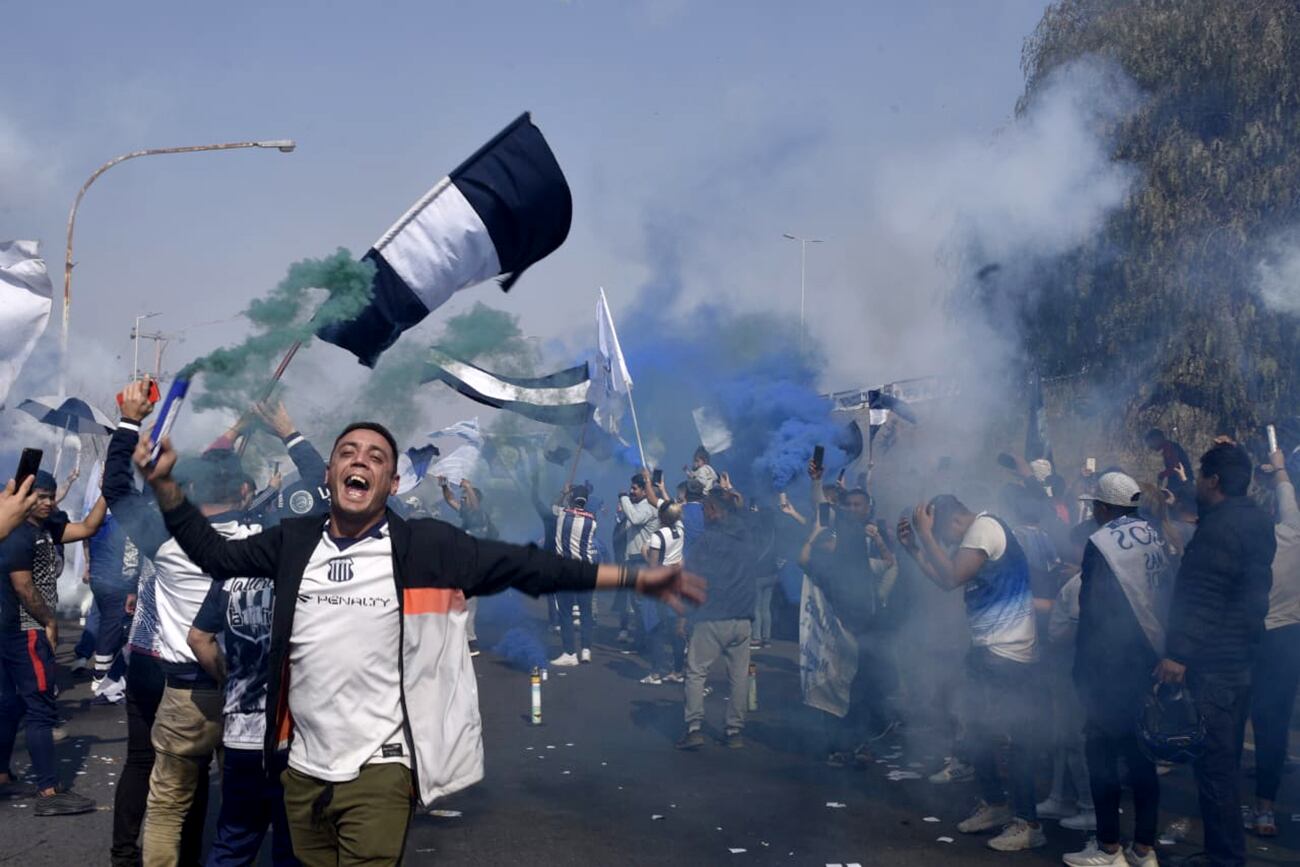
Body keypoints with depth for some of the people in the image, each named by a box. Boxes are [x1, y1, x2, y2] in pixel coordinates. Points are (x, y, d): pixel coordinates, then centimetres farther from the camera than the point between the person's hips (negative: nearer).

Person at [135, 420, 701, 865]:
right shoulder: (294, 543, 6)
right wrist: (165, 483, 2)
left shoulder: (427, 547, -6)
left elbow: (525, 566, -7)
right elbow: (216, 555, 14)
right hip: (303, 767, 4)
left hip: (378, 770, -4)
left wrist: (634, 578, -10)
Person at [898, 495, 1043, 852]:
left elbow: (950, 578, -23)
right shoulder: (976, 533, 15)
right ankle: (994, 804, 29)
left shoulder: (984, 527, -14)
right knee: (978, 732, 17)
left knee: (1016, 739, -6)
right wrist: (914, 548, 7)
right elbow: (943, 579, 17)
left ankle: (1028, 823, 1)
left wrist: (925, 533, -15)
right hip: (989, 650, 10)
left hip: (1007, 654, -10)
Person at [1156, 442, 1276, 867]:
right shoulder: (1257, 521, 11)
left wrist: (1178, 652, -24)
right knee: (1226, 761, 18)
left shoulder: (1219, 527, -17)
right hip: (1242, 658, 10)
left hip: (1212, 662, -10)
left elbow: (1198, 597, -24)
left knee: (1212, 764, -5)